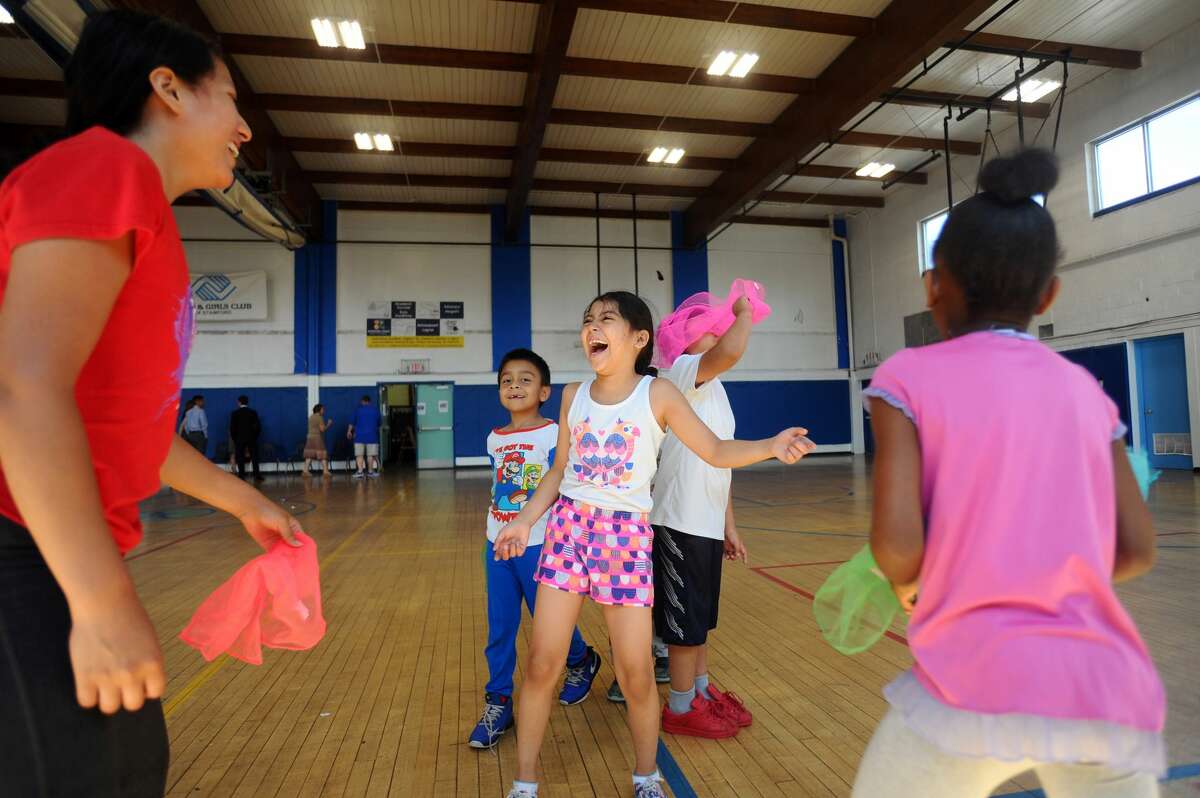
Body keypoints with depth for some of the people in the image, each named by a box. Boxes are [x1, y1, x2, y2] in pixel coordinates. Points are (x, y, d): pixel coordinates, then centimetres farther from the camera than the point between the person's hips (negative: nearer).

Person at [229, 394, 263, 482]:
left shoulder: (235, 413, -5)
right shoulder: (253, 413, 0)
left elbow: (232, 428, -4)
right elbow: (258, 427, -1)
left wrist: (234, 439, 8)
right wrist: (255, 437, 11)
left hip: (239, 439, -2)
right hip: (252, 438, 2)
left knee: (240, 459, 4)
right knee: (254, 458, 6)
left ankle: (242, 477, 3)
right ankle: (257, 477, 5)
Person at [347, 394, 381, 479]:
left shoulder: (358, 408, 4)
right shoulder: (375, 409, 6)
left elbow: (353, 421, 5)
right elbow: (379, 423, 12)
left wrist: (349, 431, 15)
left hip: (359, 435, -1)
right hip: (372, 435, 1)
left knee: (359, 454, -1)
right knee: (370, 454, 5)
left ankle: (360, 471, -12)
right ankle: (370, 471, 9)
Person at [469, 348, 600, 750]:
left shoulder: (552, 434, -10)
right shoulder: (494, 439, 7)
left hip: (537, 546, -5)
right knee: (499, 630, 9)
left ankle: (582, 662, 39)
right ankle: (498, 702, 24)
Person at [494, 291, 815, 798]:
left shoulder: (658, 394, -5)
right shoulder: (574, 395, 4)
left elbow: (716, 451, -3)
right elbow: (559, 470, 11)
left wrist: (770, 446, -20)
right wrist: (524, 520, 5)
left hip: (627, 535, -2)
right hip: (569, 527, 3)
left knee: (635, 673, 3)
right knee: (542, 664, 4)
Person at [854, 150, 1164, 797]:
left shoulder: (909, 377, -3)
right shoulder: (1085, 389, 10)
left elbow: (895, 542, -13)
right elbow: (1137, 551, 10)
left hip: (976, 688, -4)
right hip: (1111, 694, 5)